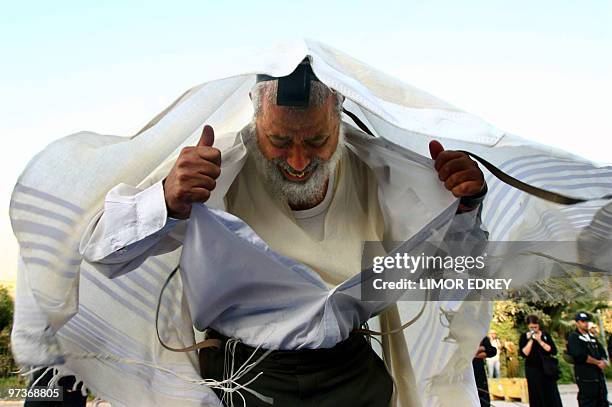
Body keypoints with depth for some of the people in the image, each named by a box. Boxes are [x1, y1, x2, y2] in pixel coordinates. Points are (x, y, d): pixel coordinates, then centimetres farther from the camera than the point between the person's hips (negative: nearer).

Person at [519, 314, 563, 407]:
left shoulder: (545, 335, 4)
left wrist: (540, 341, -14)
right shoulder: (524, 337, -1)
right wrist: (530, 340, -15)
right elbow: (524, 354, -11)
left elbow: (553, 351, -6)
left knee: (552, 395, 0)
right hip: (532, 370, -1)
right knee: (536, 396, 3)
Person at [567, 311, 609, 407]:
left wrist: (604, 361, -7)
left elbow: (602, 352, 14)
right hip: (586, 377, -8)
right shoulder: (573, 337, -7)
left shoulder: (592, 337, 17)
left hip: (599, 375, 8)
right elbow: (580, 356, -17)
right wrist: (598, 362, -11)